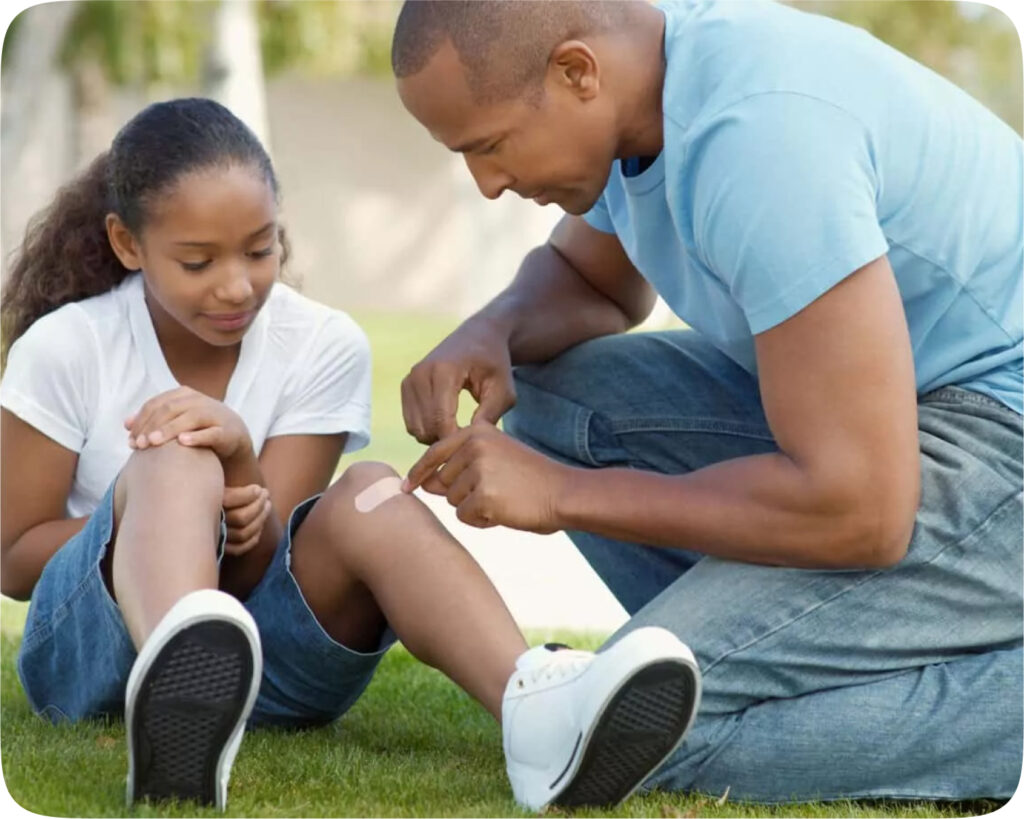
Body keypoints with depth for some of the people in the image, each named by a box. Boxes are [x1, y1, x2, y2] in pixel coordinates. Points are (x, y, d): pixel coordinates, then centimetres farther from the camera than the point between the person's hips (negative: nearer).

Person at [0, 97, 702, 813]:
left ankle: (536, 707, -55)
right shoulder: (64, 347, -6)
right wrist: (156, 519, -20)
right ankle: (173, 717, -67)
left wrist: (241, 456, -27)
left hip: (264, 662, 2)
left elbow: (263, 571, -5)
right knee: (175, 464, -31)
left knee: (370, 498, -26)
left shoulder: (324, 348, -2)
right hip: (93, 645, -2)